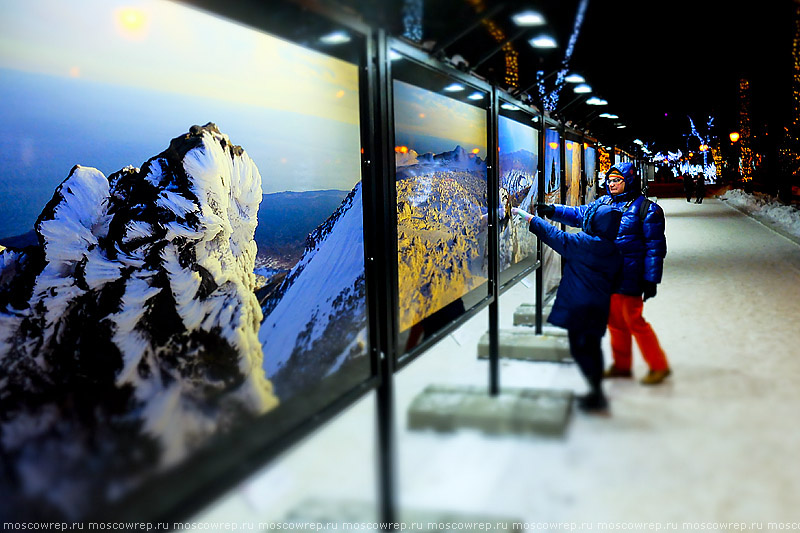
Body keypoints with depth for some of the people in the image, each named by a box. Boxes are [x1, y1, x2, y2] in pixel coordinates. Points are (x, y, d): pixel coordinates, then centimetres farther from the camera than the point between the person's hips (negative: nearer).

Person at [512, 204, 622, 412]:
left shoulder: (582, 243, -14)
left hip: (579, 306, -7)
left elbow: (552, 234, -7)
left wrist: (526, 215, 2)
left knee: (580, 348, 1)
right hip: (600, 307, 7)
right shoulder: (614, 252, 4)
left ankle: (597, 395, 2)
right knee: (593, 347, 16)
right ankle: (597, 393, 24)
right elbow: (613, 282, 12)